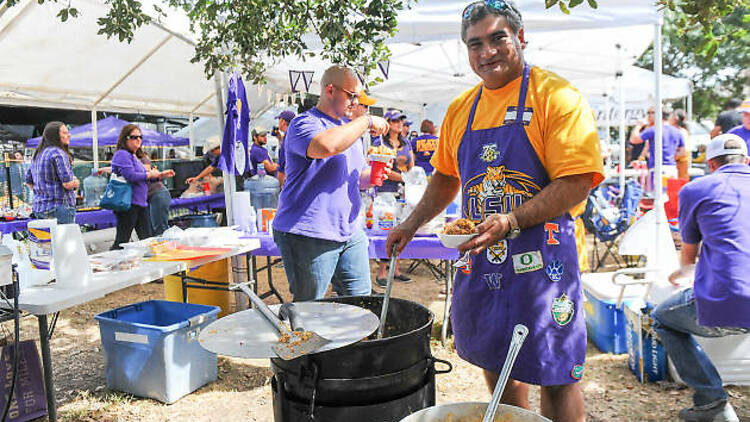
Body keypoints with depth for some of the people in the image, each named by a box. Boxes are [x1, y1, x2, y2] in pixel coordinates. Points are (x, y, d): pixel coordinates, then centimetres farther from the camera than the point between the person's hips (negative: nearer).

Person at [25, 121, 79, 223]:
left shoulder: (37, 154, 16)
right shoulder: (58, 153, -12)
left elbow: (29, 181, 21)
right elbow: (68, 183, -18)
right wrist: (76, 182, 2)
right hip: (59, 207, -9)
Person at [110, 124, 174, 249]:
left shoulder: (134, 157, 19)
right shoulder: (122, 154, -10)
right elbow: (130, 175, -23)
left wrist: (160, 175, 13)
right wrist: (150, 174, -10)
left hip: (141, 203, 10)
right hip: (128, 203, -10)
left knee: (147, 239, 12)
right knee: (122, 241, -6)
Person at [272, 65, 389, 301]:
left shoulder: (349, 128, 19)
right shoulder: (304, 124, -9)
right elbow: (325, 146, -33)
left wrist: (371, 177, 3)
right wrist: (366, 121, -20)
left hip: (350, 233, 8)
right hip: (308, 236, -8)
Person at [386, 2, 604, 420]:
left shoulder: (556, 96, -9)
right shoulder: (461, 108, 10)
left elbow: (577, 182, -17)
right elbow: (446, 177, 21)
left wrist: (512, 221, -27)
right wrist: (412, 224, 10)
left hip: (541, 258, -5)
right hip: (480, 255, 6)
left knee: (555, 374, 4)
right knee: (496, 362, 18)